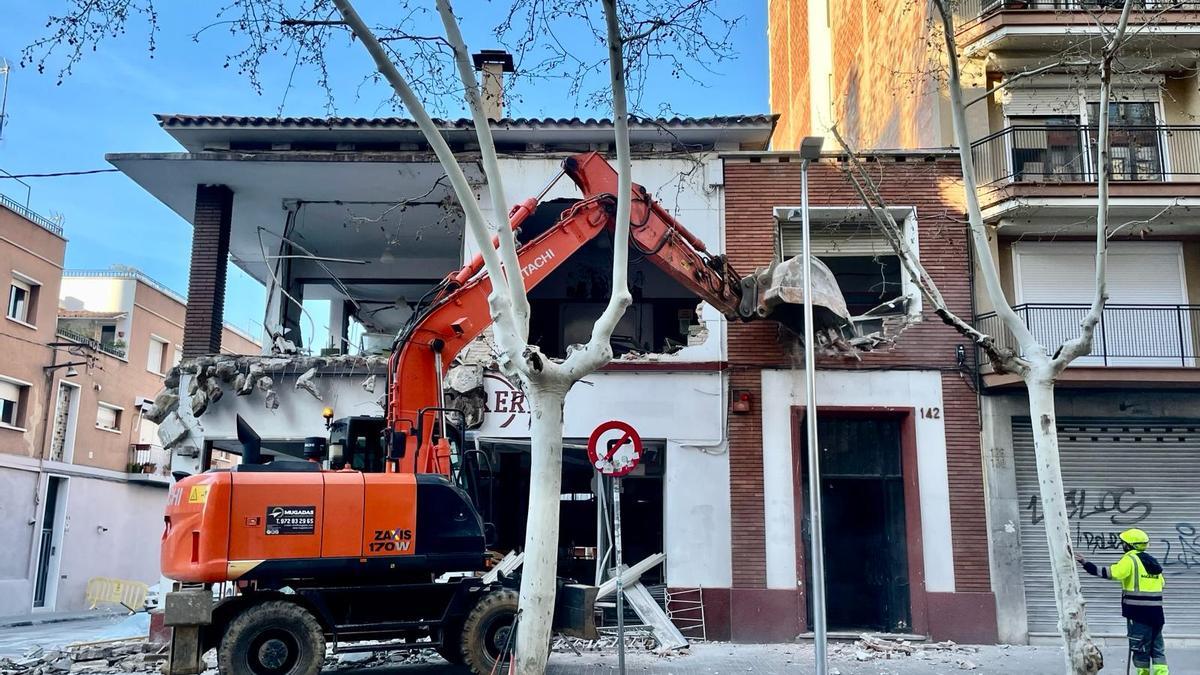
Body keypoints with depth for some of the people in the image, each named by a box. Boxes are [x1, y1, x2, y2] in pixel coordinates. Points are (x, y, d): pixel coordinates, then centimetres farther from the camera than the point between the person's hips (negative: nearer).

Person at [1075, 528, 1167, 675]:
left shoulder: (1130, 559, -10)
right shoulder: (1151, 561, 14)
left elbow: (1112, 572, -24)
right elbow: (1160, 582, 20)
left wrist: (1086, 564, -27)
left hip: (1139, 613, -7)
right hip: (1156, 613, 7)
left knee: (1140, 648, 4)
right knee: (1157, 649, 11)